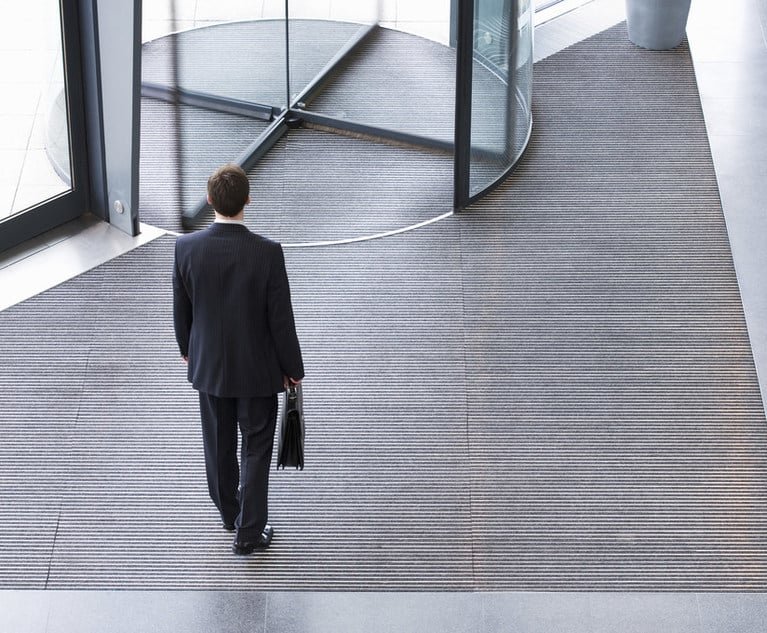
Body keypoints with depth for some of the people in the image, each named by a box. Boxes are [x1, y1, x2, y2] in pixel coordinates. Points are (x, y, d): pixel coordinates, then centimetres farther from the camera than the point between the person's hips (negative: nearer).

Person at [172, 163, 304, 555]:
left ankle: (228, 512, 41)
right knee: (255, 449, 11)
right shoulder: (267, 253, -24)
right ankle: (248, 532, 16)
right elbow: (281, 318, -16)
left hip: (208, 365, 3)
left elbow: (180, 309, -2)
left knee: (219, 445, 21)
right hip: (257, 368, -3)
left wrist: (187, 349, 17)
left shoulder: (186, 248, -16)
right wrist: (293, 369, -2)